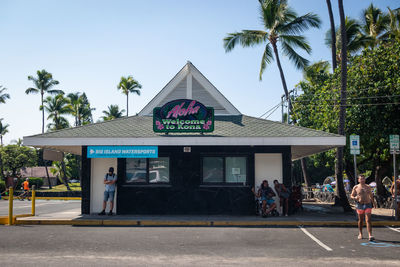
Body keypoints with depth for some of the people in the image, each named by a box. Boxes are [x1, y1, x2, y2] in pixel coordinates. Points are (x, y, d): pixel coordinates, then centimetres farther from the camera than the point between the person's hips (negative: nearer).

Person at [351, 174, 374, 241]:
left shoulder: (368, 187, 9)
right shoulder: (356, 187, 3)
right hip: (360, 205, 0)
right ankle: (360, 234, 29)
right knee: (360, 220, 10)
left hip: (368, 205, 0)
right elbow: (351, 195, 7)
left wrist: (373, 203, 18)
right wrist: (354, 197, -15)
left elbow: (371, 195, 21)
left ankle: (370, 235, -17)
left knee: (368, 220, -10)